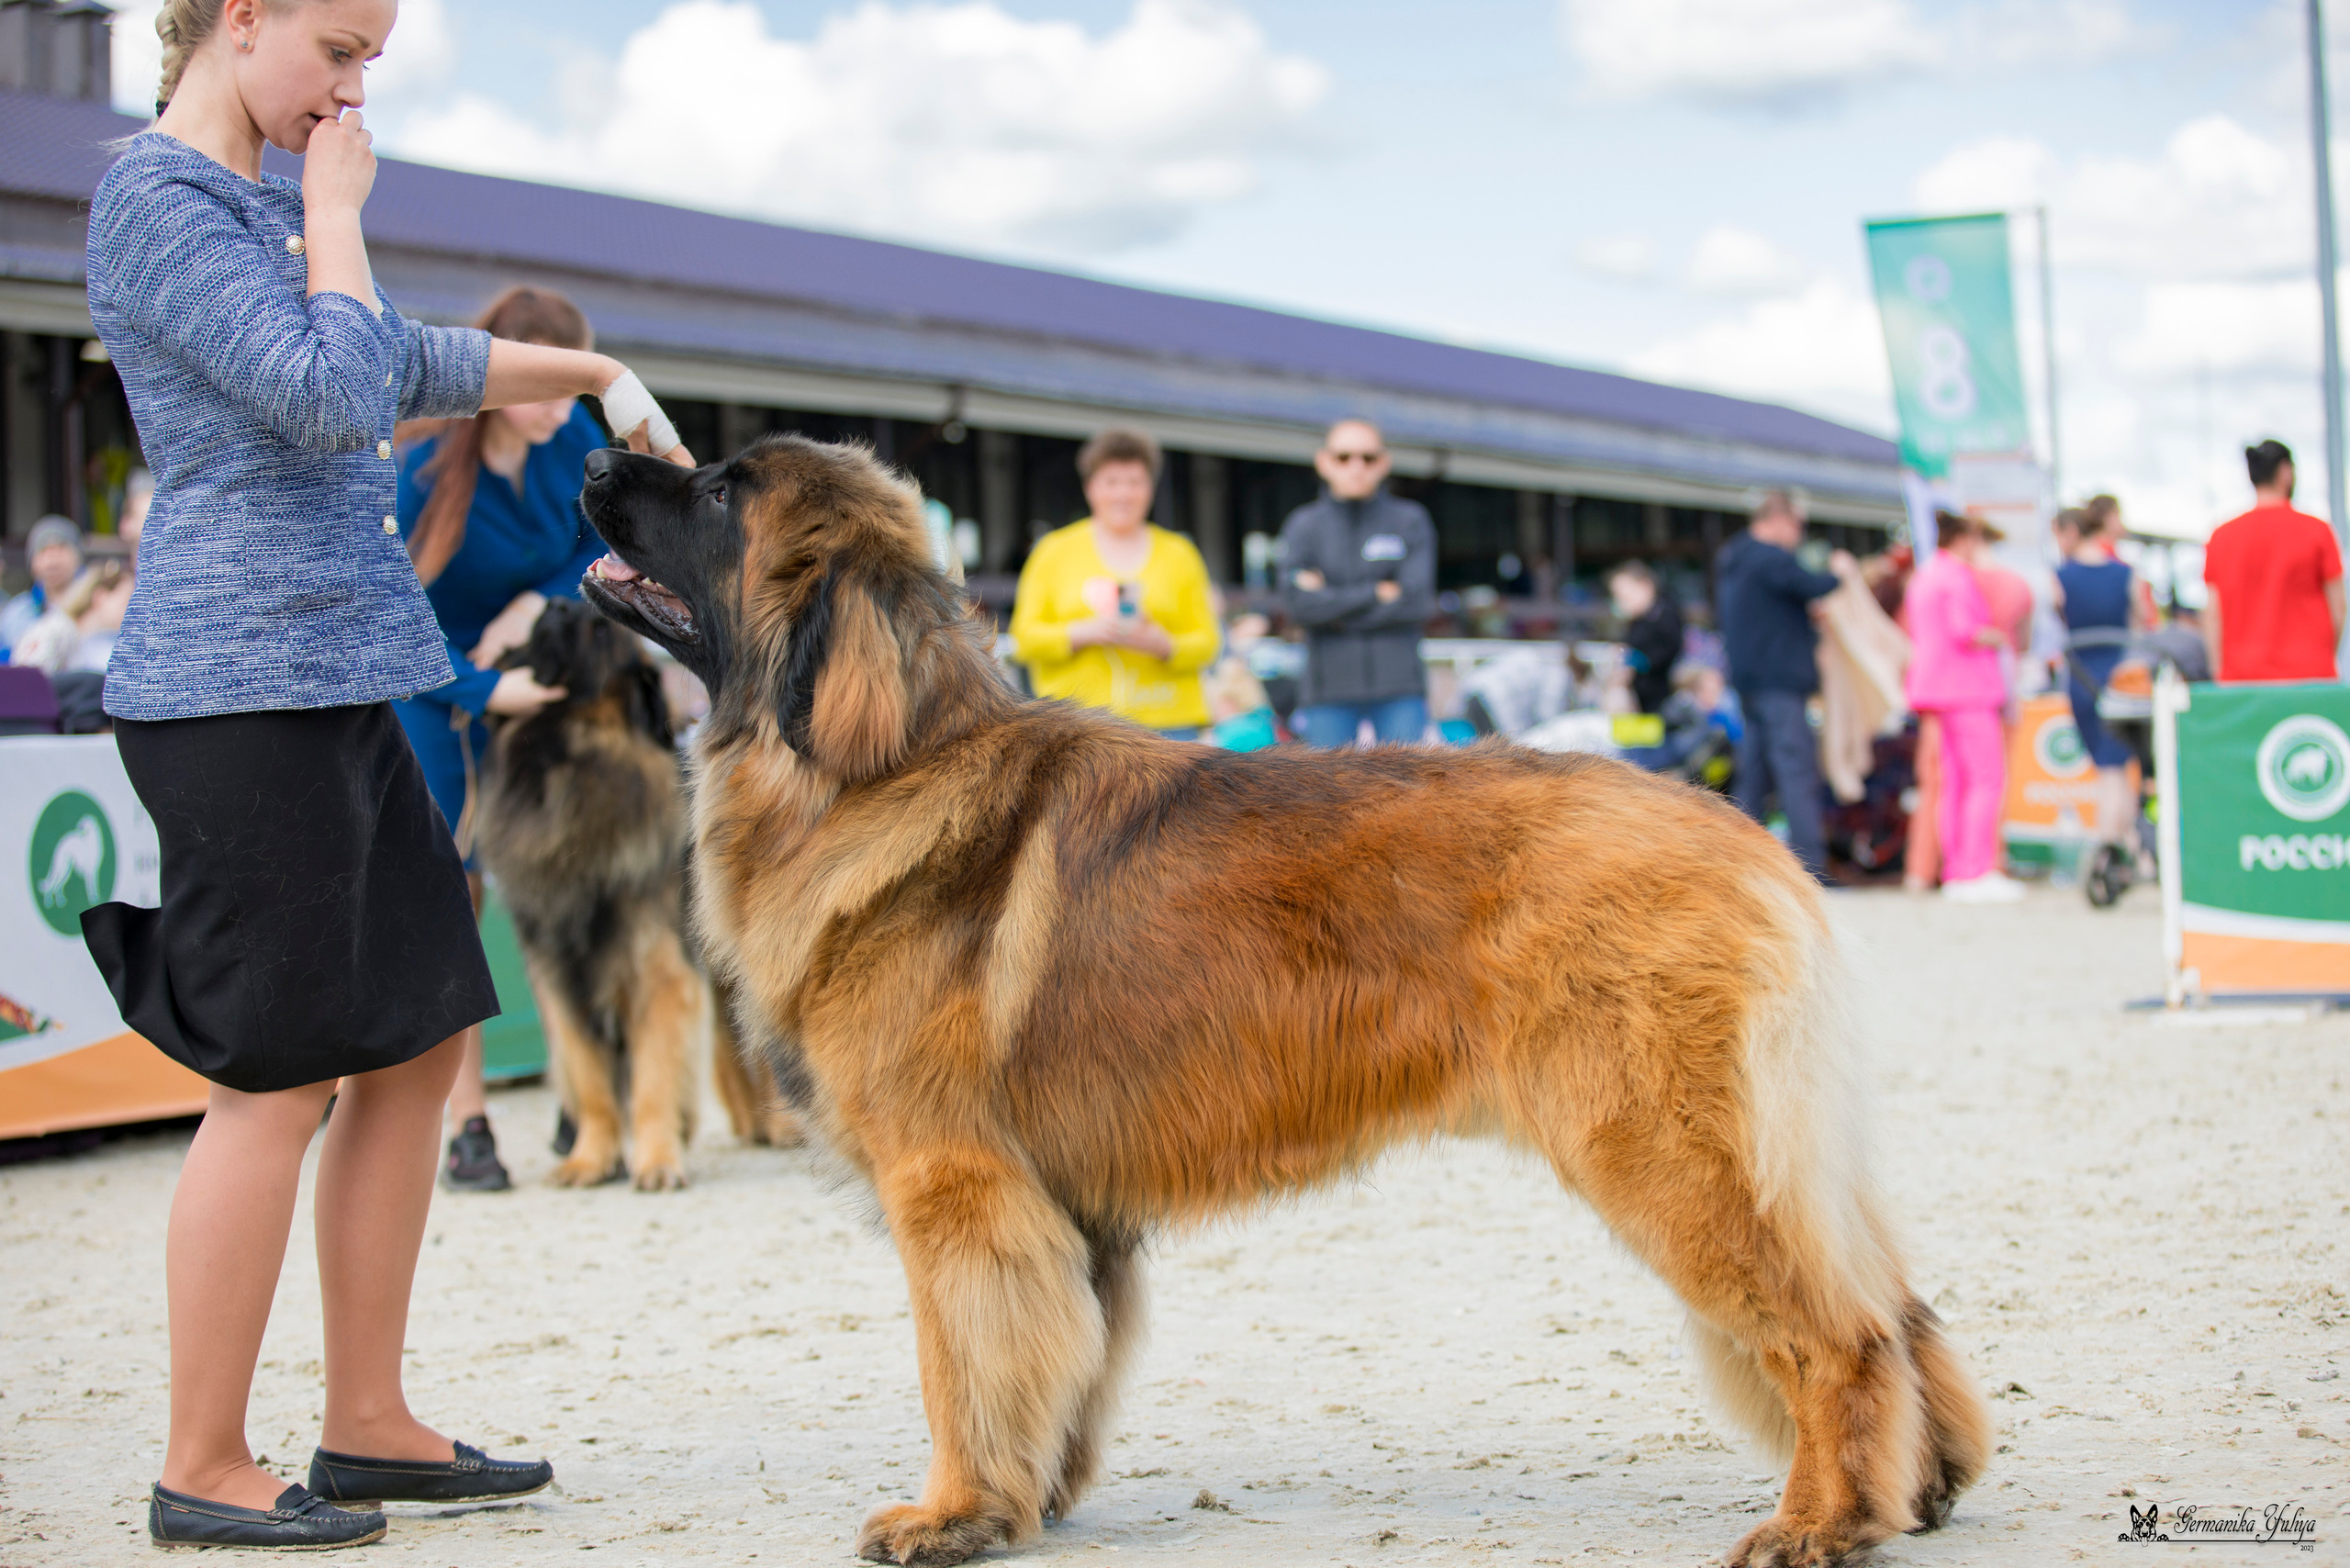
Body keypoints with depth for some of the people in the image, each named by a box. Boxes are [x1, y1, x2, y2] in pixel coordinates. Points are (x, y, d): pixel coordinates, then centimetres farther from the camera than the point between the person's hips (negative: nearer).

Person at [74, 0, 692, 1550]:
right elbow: (334, 399, -20)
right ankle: (203, 1468, 5)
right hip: (240, 682, -10)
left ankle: (368, 1425, 18)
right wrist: (337, 213, -9)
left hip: (335, 678, 10)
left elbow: (412, 362, 34)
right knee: (279, 1077, -6)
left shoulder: (262, 196, 19)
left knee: (421, 1043, 9)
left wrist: (596, 371, 32)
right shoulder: (159, 197, -11)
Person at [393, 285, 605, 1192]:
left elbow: (607, 541, -2)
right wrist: (484, 692, -33)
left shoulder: (570, 434, -12)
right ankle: (467, 1127, -2)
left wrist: (536, 604, -20)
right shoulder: (420, 474, -27)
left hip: (535, 668, 4)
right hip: (427, 683, -4)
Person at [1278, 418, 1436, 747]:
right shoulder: (1303, 526, 6)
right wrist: (1377, 594, -9)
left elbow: (1417, 603, -7)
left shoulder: (1410, 520, 5)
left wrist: (1333, 605, -6)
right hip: (1330, 691, 0)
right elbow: (1297, 603, -9)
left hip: (1399, 686, 0)